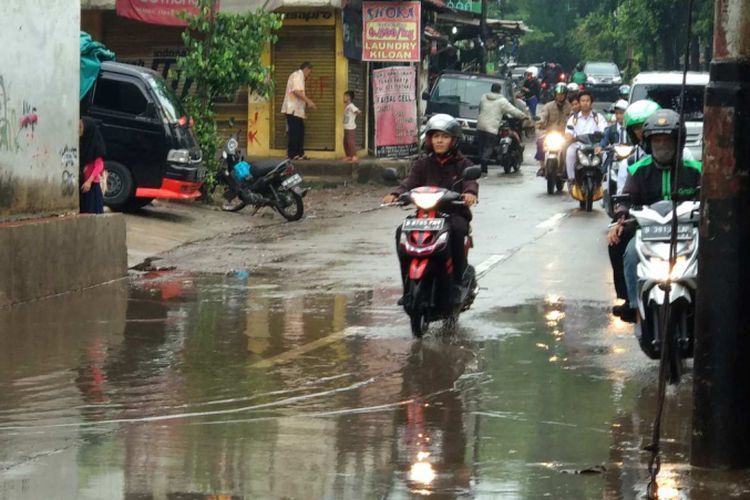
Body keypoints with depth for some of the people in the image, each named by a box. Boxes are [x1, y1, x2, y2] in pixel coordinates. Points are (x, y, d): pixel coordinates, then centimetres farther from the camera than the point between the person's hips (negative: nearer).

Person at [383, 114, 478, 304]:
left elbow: (471, 181, -12)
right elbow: (410, 182, 0)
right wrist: (395, 194, -23)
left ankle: (458, 282, -27)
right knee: (402, 232, -25)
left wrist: (470, 192, -37)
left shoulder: (462, 164, 8)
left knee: (456, 229, -37)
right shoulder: (423, 164, 15)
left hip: (454, 213, -3)